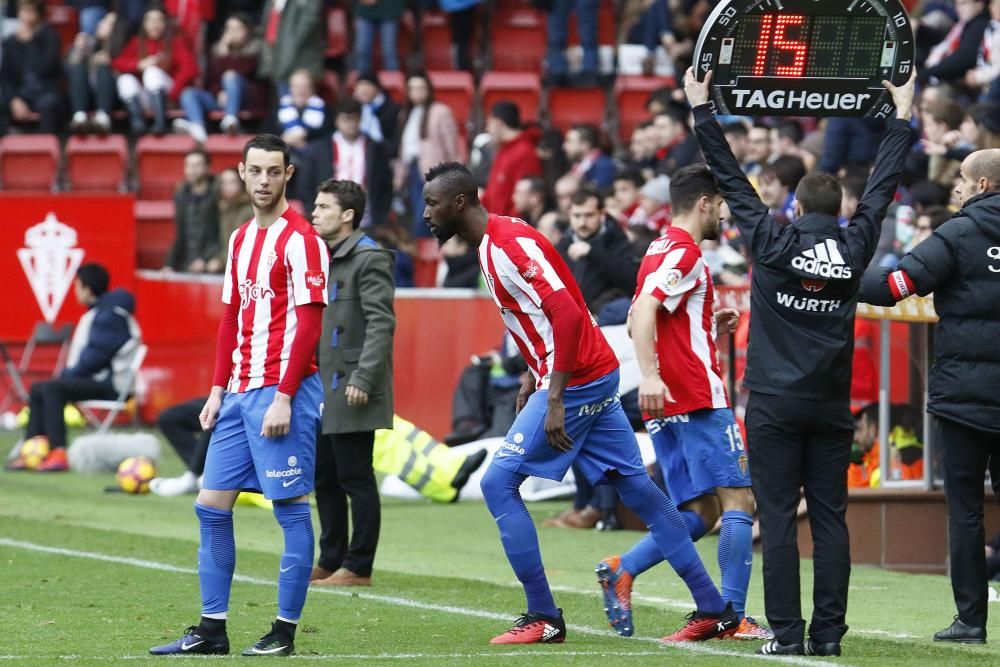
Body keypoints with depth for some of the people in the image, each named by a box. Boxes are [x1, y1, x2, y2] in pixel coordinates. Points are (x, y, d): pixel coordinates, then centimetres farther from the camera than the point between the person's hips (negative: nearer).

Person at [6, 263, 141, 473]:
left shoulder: (108, 316, -15)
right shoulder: (96, 313, 17)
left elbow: (96, 355, -21)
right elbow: (82, 353, 21)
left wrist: (68, 376, -13)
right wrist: (67, 375, 7)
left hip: (108, 384, -11)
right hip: (94, 379, 11)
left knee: (51, 389, -27)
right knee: (38, 389, 11)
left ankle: (58, 454, -33)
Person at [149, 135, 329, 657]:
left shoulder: (300, 240, -9)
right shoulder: (241, 239, 16)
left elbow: (307, 324, -14)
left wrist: (283, 398, -18)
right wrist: (218, 390, 14)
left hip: (280, 393, -9)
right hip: (239, 393, 9)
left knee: (291, 507, -4)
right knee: (211, 505, 7)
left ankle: (285, 630, 1)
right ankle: (212, 629, 11)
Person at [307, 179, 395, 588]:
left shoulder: (369, 259, -11)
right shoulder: (319, 259, 17)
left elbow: (381, 323, -17)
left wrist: (363, 378, -23)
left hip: (350, 391, -9)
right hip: (320, 392, 9)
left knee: (355, 478, -4)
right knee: (324, 478, 13)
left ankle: (358, 568, 0)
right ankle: (330, 561, 21)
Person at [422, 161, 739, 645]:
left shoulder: (509, 244, -18)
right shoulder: (492, 243, 13)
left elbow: (567, 315, -25)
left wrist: (555, 400, -25)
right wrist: (533, 377, 18)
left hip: (575, 382, -10)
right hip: (595, 376, 10)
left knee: (498, 484, -6)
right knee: (637, 489, 11)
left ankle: (543, 618, -3)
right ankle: (715, 610, 13)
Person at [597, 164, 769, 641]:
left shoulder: (660, 251, 19)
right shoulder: (684, 253, -9)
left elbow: (637, 321, 27)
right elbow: (644, 311, -23)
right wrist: (650, 375, -34)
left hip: (665, 405, 9)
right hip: (697, 399, -9)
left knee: (700, 513, 9)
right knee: (739, 500, -6)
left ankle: (622, 570, -7)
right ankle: (734, 616, -11)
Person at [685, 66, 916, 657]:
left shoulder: (774, 242, -5)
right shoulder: (855, 247, 1)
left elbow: (732, 181, 0)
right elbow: (884, 186, 13)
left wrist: (703, 110, 8)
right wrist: (902, 117, 26)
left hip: (775, 403, -2)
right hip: (831, 407, 2)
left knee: (778, 519, -3)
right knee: (830, 518, 4)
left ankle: (786, 633, -7)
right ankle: (828, 633, 1)